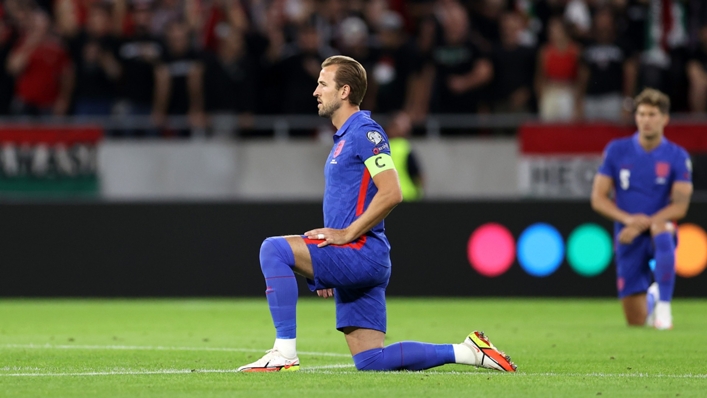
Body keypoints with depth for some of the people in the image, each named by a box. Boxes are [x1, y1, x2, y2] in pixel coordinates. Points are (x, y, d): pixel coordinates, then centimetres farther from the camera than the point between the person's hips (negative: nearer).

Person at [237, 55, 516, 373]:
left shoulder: (365, 132, -9)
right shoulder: (343, 137, 22)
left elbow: (391, 193, -21)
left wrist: (347, 233, -20)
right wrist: (326, 272, 23)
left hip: (361, 253, -10)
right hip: (353, 263, 10)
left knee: (274, 249, -20)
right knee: (369, 361, 5)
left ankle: (285, 352, -22)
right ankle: (468, 352, 11)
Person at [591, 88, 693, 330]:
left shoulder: (677, 157, -4)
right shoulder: (616, 150, -1)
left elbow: (680, 207, -11)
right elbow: (598, 199, -2)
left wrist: (642, 224, -22)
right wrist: (628, 219, -18)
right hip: (628, 239, 1)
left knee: (660, 229, -41)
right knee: (636, 321, -1)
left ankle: (663, 305, -28)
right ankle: (650, 299, 37)